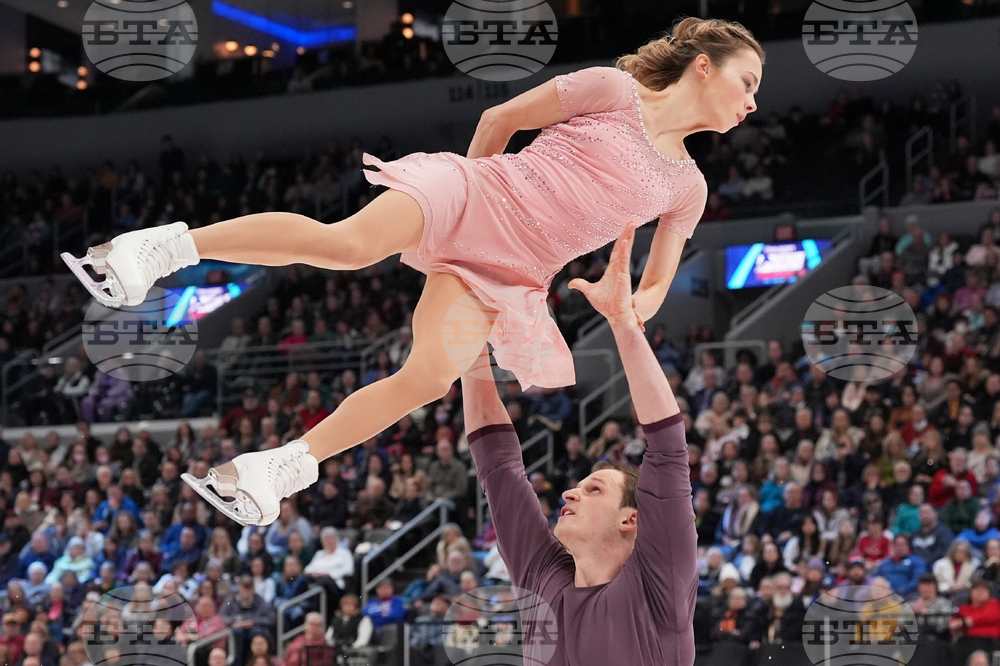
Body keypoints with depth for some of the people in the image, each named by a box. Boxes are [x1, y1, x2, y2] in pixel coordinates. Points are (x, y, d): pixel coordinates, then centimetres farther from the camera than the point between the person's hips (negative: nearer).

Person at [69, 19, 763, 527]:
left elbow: (657, 284, 20)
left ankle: (284, 467, -9)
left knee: (431, 379, -20)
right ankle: (168, 245, -26)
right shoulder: (611, 90, -2)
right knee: (348, 243, -32)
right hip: (468, 195, -4)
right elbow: (500, 117, 5)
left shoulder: (687, 188, 12)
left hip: (507, 275, 4)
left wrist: (627, 312, 0)